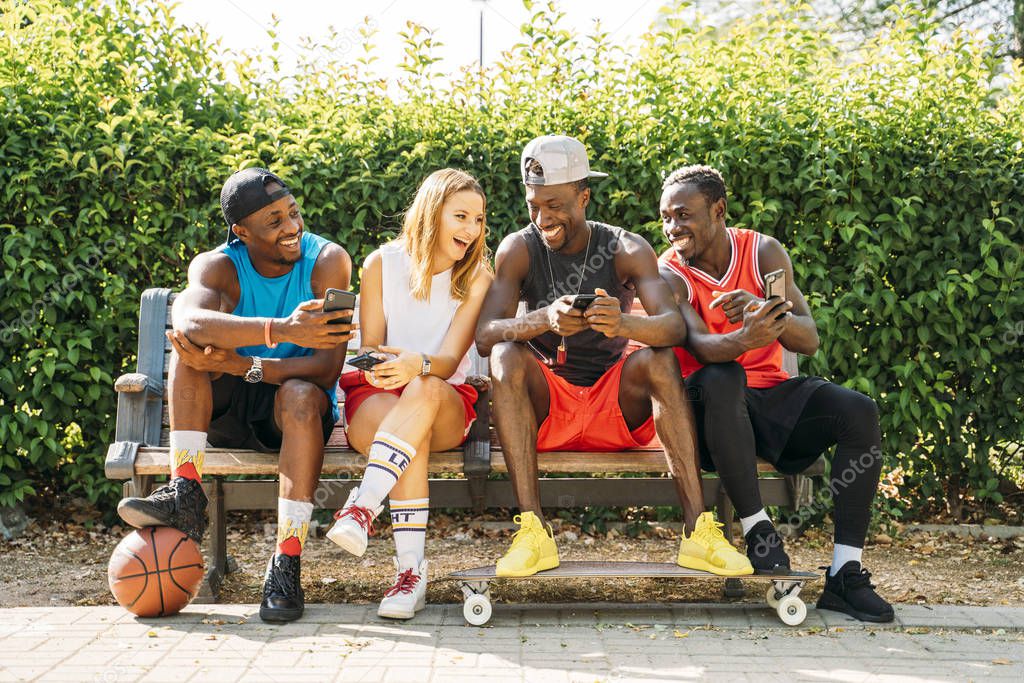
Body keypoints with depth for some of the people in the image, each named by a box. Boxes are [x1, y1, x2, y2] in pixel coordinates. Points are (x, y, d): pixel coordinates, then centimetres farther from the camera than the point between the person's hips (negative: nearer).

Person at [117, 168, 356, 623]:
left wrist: (240, 365, -32)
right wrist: (279, 330, -50)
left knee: (301, 396, -35)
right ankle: (185, 494, -32)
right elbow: (188, 321, -36)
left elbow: (328, 368, -21)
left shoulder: (328, 261, -13)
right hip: (230, 409, 2)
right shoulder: (218, 266, -10)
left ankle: (286, 563, -35)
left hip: (299, 411, -2)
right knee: (189, 344, -22)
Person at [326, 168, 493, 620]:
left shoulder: (476, 277, 0)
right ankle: (410, 568, -37)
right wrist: (378, 364, -25)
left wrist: (418, 365, -35)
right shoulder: (382, 264, 2)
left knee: (426, 390, -38)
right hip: (377, 398, 0)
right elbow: (370, 349, 0)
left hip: (446, 404, 0)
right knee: (413, 434, -36)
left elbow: (450, 360, -11)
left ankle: (363, 507, -48)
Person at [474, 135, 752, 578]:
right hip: (545, 406, 0)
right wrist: (544, 319, -38)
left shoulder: (626, 250, -5)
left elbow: (674, 326, -21)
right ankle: (533, 531, -34)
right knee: (506, 355, -27)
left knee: (658, 358, -27)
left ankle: (698, 529, -32)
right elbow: (485, 335, -18)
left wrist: (623, 324, -43)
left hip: (616, 407, 0)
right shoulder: (519, 250, -4)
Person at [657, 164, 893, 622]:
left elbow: (809, 340, -9)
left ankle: (845, 574, -20)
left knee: (860, 412, -21)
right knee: (721, 378, -37)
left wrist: (765, 312, -31)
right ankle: (758, 531, -30)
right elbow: (700, 345, -23)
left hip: (771, 394, 3)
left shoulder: (763, 252, 2)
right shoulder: (669, 272, -4)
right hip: (711, 408, -3)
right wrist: (746, 338, -46)